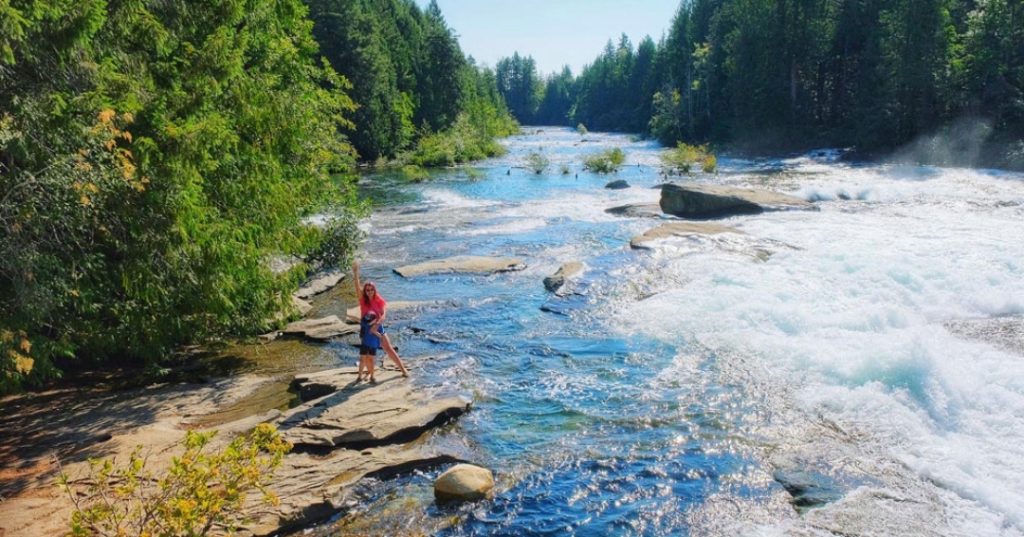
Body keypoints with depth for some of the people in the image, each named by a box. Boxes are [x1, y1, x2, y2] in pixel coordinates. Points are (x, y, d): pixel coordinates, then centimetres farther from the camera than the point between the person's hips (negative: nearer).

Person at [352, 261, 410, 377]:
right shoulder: (363, 300, -6)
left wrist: (376, 324, -40)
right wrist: (355, 272, -32)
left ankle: (403, 369, 5)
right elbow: (358, 287, -20)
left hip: (378, 328, -2)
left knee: (389, 349, 0)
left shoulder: (380, 301, -10)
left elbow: (384, 315, -21)